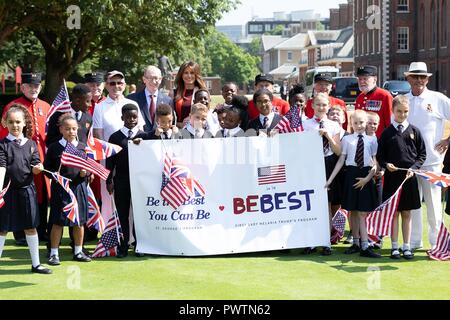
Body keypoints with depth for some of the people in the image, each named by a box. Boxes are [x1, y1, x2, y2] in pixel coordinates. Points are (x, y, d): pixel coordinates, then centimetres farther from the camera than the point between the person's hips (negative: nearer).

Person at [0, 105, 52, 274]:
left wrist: (38, 168, -23)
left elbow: (36, 167, 1)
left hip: (27, 189, 3)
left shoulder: (31, 144, 5)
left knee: (30, 227, 9)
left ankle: (36, 264, 17)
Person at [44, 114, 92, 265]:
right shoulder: (54, 147, -1)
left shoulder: (83, 147, 5)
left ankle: (78, 251, 22)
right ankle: (54, 253, 10)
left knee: (79, 221, 9)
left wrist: (86, 173, -10)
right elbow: (47, 167, 3)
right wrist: (54, 174, -15)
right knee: (57, 221, 1)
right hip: (60, 187, -2)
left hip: (79, 186, 2)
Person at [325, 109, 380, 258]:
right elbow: (341, 161, 5)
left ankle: (365, 247, -2)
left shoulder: (371, 140, 1)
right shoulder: (347, 139, 3)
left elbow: (375, 163, 0)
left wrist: (367, 178, -13)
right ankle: (356, 243, 20)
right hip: (351, 174, 1)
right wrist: (330, 179, 1)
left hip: (366, 176, -1)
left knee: (362, 213, -3)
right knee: (353, 211, 8)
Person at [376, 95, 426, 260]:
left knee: (407, 213, 7)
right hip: (392, 177, 0)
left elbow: (422, 154, 6)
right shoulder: (387, 133, 3)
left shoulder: (414, 131, 4)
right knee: (393, 212, 4)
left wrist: (414, 167, -8)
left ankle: (407, 246, 13)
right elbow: (380, 156, 6)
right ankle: (395, 246, 10)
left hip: (409, 177, 1)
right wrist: (386, 164, -13)